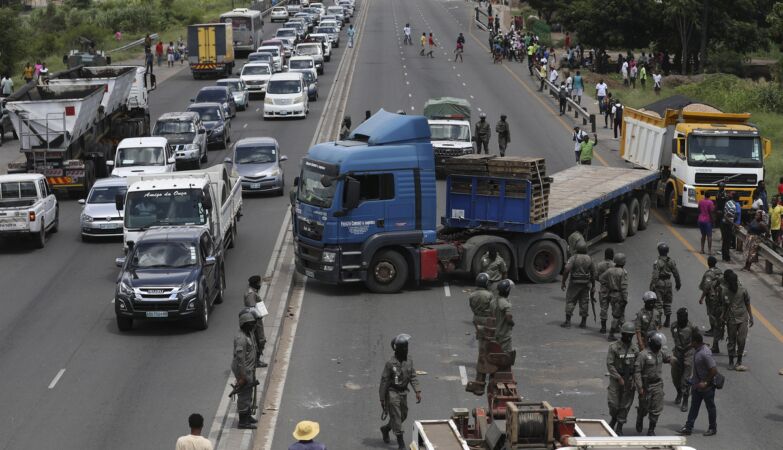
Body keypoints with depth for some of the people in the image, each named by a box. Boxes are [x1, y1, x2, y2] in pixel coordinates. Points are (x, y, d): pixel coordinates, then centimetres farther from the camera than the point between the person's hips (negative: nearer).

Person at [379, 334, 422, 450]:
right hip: (392, 393, -6)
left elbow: (413, 377, 3)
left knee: (403, 415, 15)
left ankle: (385, 429, 38)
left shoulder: (409, 361, 2)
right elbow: (384, 381, -11)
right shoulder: (390, 363, -15)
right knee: (396, 416, -7)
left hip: (403, 393, 6)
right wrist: (382, 399, -10)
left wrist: (418, 391, -9)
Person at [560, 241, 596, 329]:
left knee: (570, 301, 4)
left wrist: (563, 282, -10)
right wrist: (593, 285, 13)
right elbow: (593, 273, 4)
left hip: (574, 283, -3)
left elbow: (566, 270, -18)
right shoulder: (589, 259, 2)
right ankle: (583, 322, 11)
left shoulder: (573, 258, -10)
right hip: (586, 284, 3)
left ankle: (568, 321, 0)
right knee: (584, 302, 10)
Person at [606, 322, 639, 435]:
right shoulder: (614, 347, -8)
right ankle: (613, 419, 24)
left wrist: (634, 379, -6)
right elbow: (609, 364, -9)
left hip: (629, 380, 3)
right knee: (613, 403, -6)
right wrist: (619, 378, -14)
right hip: (616, 379, -3)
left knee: (625, 404, 3)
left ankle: (619, 427, 13)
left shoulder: (635, 348, 3)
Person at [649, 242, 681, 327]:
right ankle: (667, 321, 19)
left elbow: (655, 276, -19)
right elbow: (676, 274, 5)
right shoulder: (671, 262, -1)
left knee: (658, 302, 1)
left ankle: (658, 321, -2)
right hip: (668, 283, 5)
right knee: (667, 302, 14)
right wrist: (678, 283, 19)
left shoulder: (657, 263, -17)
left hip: (659, 284, -5)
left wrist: (651, 287, -13)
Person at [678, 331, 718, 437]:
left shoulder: (705, 354, -27)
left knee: (710, 407, 9)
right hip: (697, 384, 9)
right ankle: (688, 427, 16)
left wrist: (705, 383, -22)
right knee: (694, 406, 11)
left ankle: (713, 428, 23)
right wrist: (693, 382, 18)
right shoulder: (697, 350, 1)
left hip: (707, 386, -9)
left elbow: (714, 370, -27)